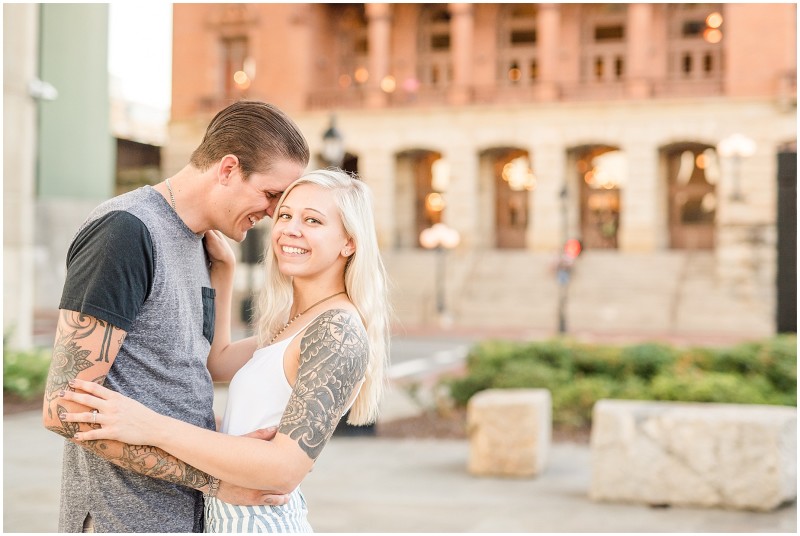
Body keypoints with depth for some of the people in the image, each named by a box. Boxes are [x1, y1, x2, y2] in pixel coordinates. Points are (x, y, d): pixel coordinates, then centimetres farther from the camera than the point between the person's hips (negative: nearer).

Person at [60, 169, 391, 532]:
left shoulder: (339, 329, -20)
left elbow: (286, 468, -27)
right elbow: (217, 362, 20)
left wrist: (155, 428, -31)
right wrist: (222, 271, 13)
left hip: (259, 522, -9)